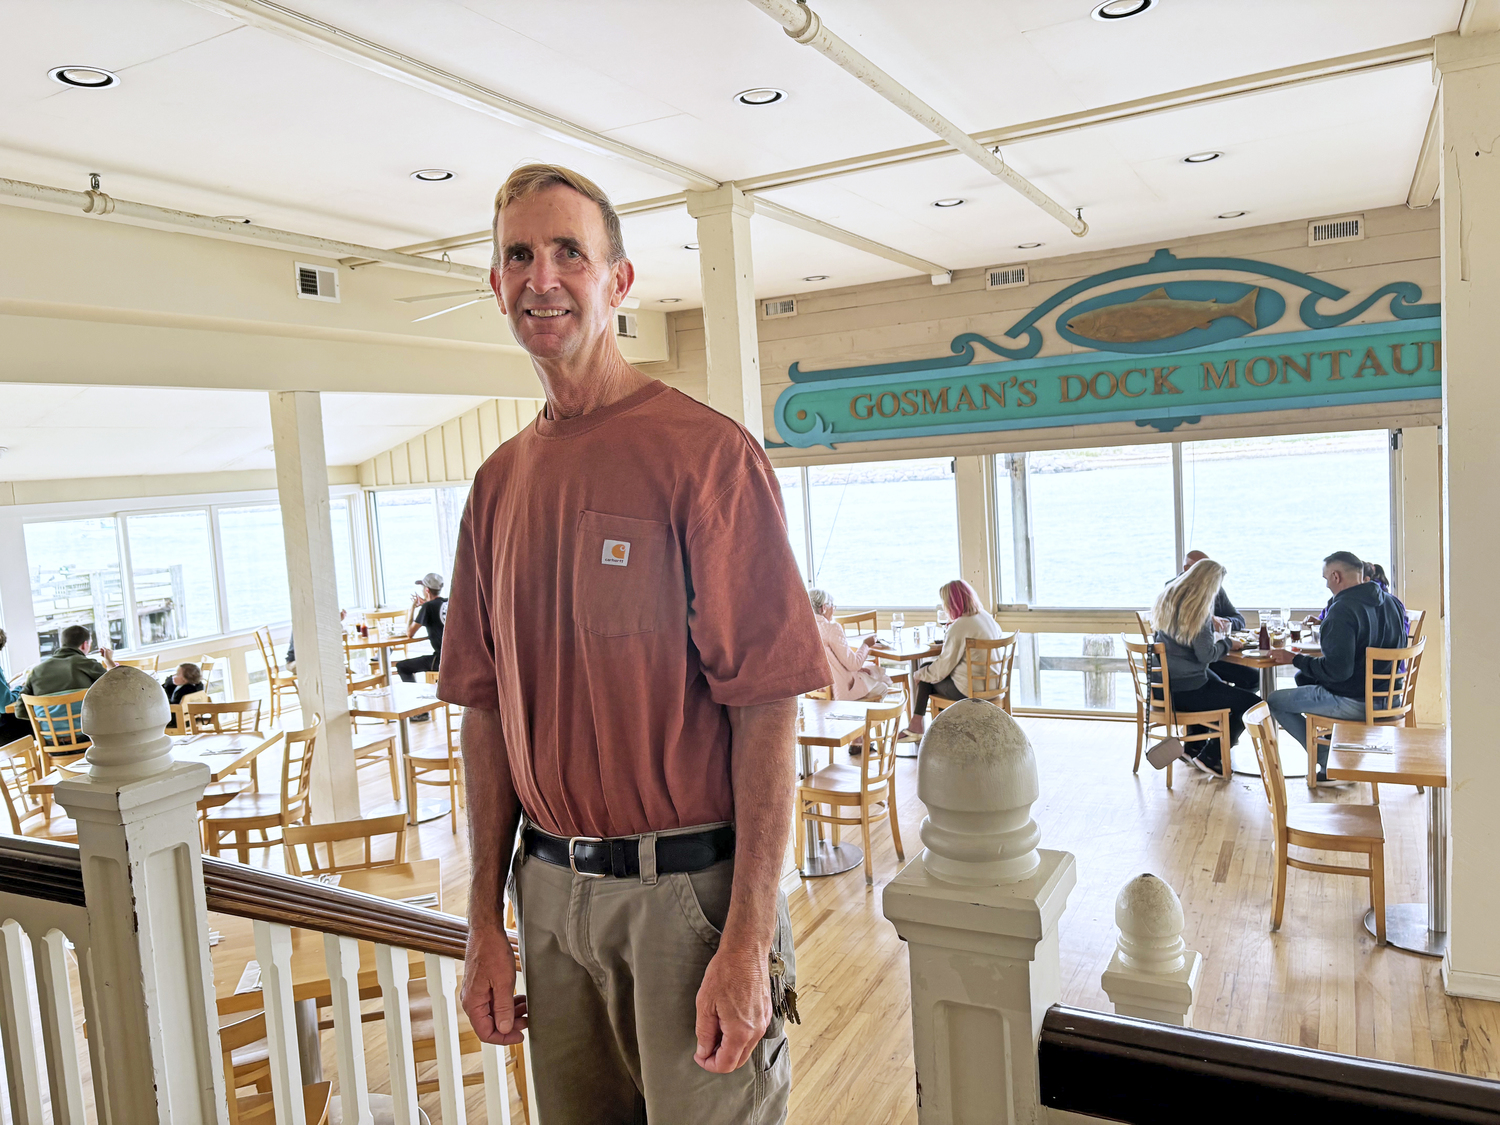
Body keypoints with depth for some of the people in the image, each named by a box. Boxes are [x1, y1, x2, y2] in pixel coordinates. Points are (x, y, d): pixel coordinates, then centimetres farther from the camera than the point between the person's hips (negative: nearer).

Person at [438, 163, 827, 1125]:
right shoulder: (499, 483, 7)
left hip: (688, 889, -5)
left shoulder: (708, 453, -12)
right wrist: (486, 921, 9)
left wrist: (748, 940, -17)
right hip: (550, 891, 6)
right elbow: (490, 711, 9)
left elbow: (766, 707, -15)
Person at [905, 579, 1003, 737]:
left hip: (968, 690, -8)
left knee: (925, 676, 13)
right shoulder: (988, 618, 4)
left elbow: (942, 668, -17)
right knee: (928, 667, 20)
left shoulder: (959, 626, -21)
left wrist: (920, 674, 2)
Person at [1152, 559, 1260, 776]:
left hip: (1165, 683, 10)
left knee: (1216, 685, 37)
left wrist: (1209, 621, 18)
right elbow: (1207, 654, -20)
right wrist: (1227, 643, -3)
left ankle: (1194, 746, 39)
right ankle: (1211, 756, 6)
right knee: (1253, 705, -5)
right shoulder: (1198, 610, -20)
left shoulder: (1168, 598, 5)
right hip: (1184, 690, -10)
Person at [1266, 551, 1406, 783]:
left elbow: (1337, 670, -28)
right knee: (1303, 678, 28)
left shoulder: (1342, 610, -24)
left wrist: (1295, 659, -15)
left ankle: (1329, 761, 5)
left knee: (1275, 701, 3)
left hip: (1354, 702, -9)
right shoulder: (1391, 603, 4)